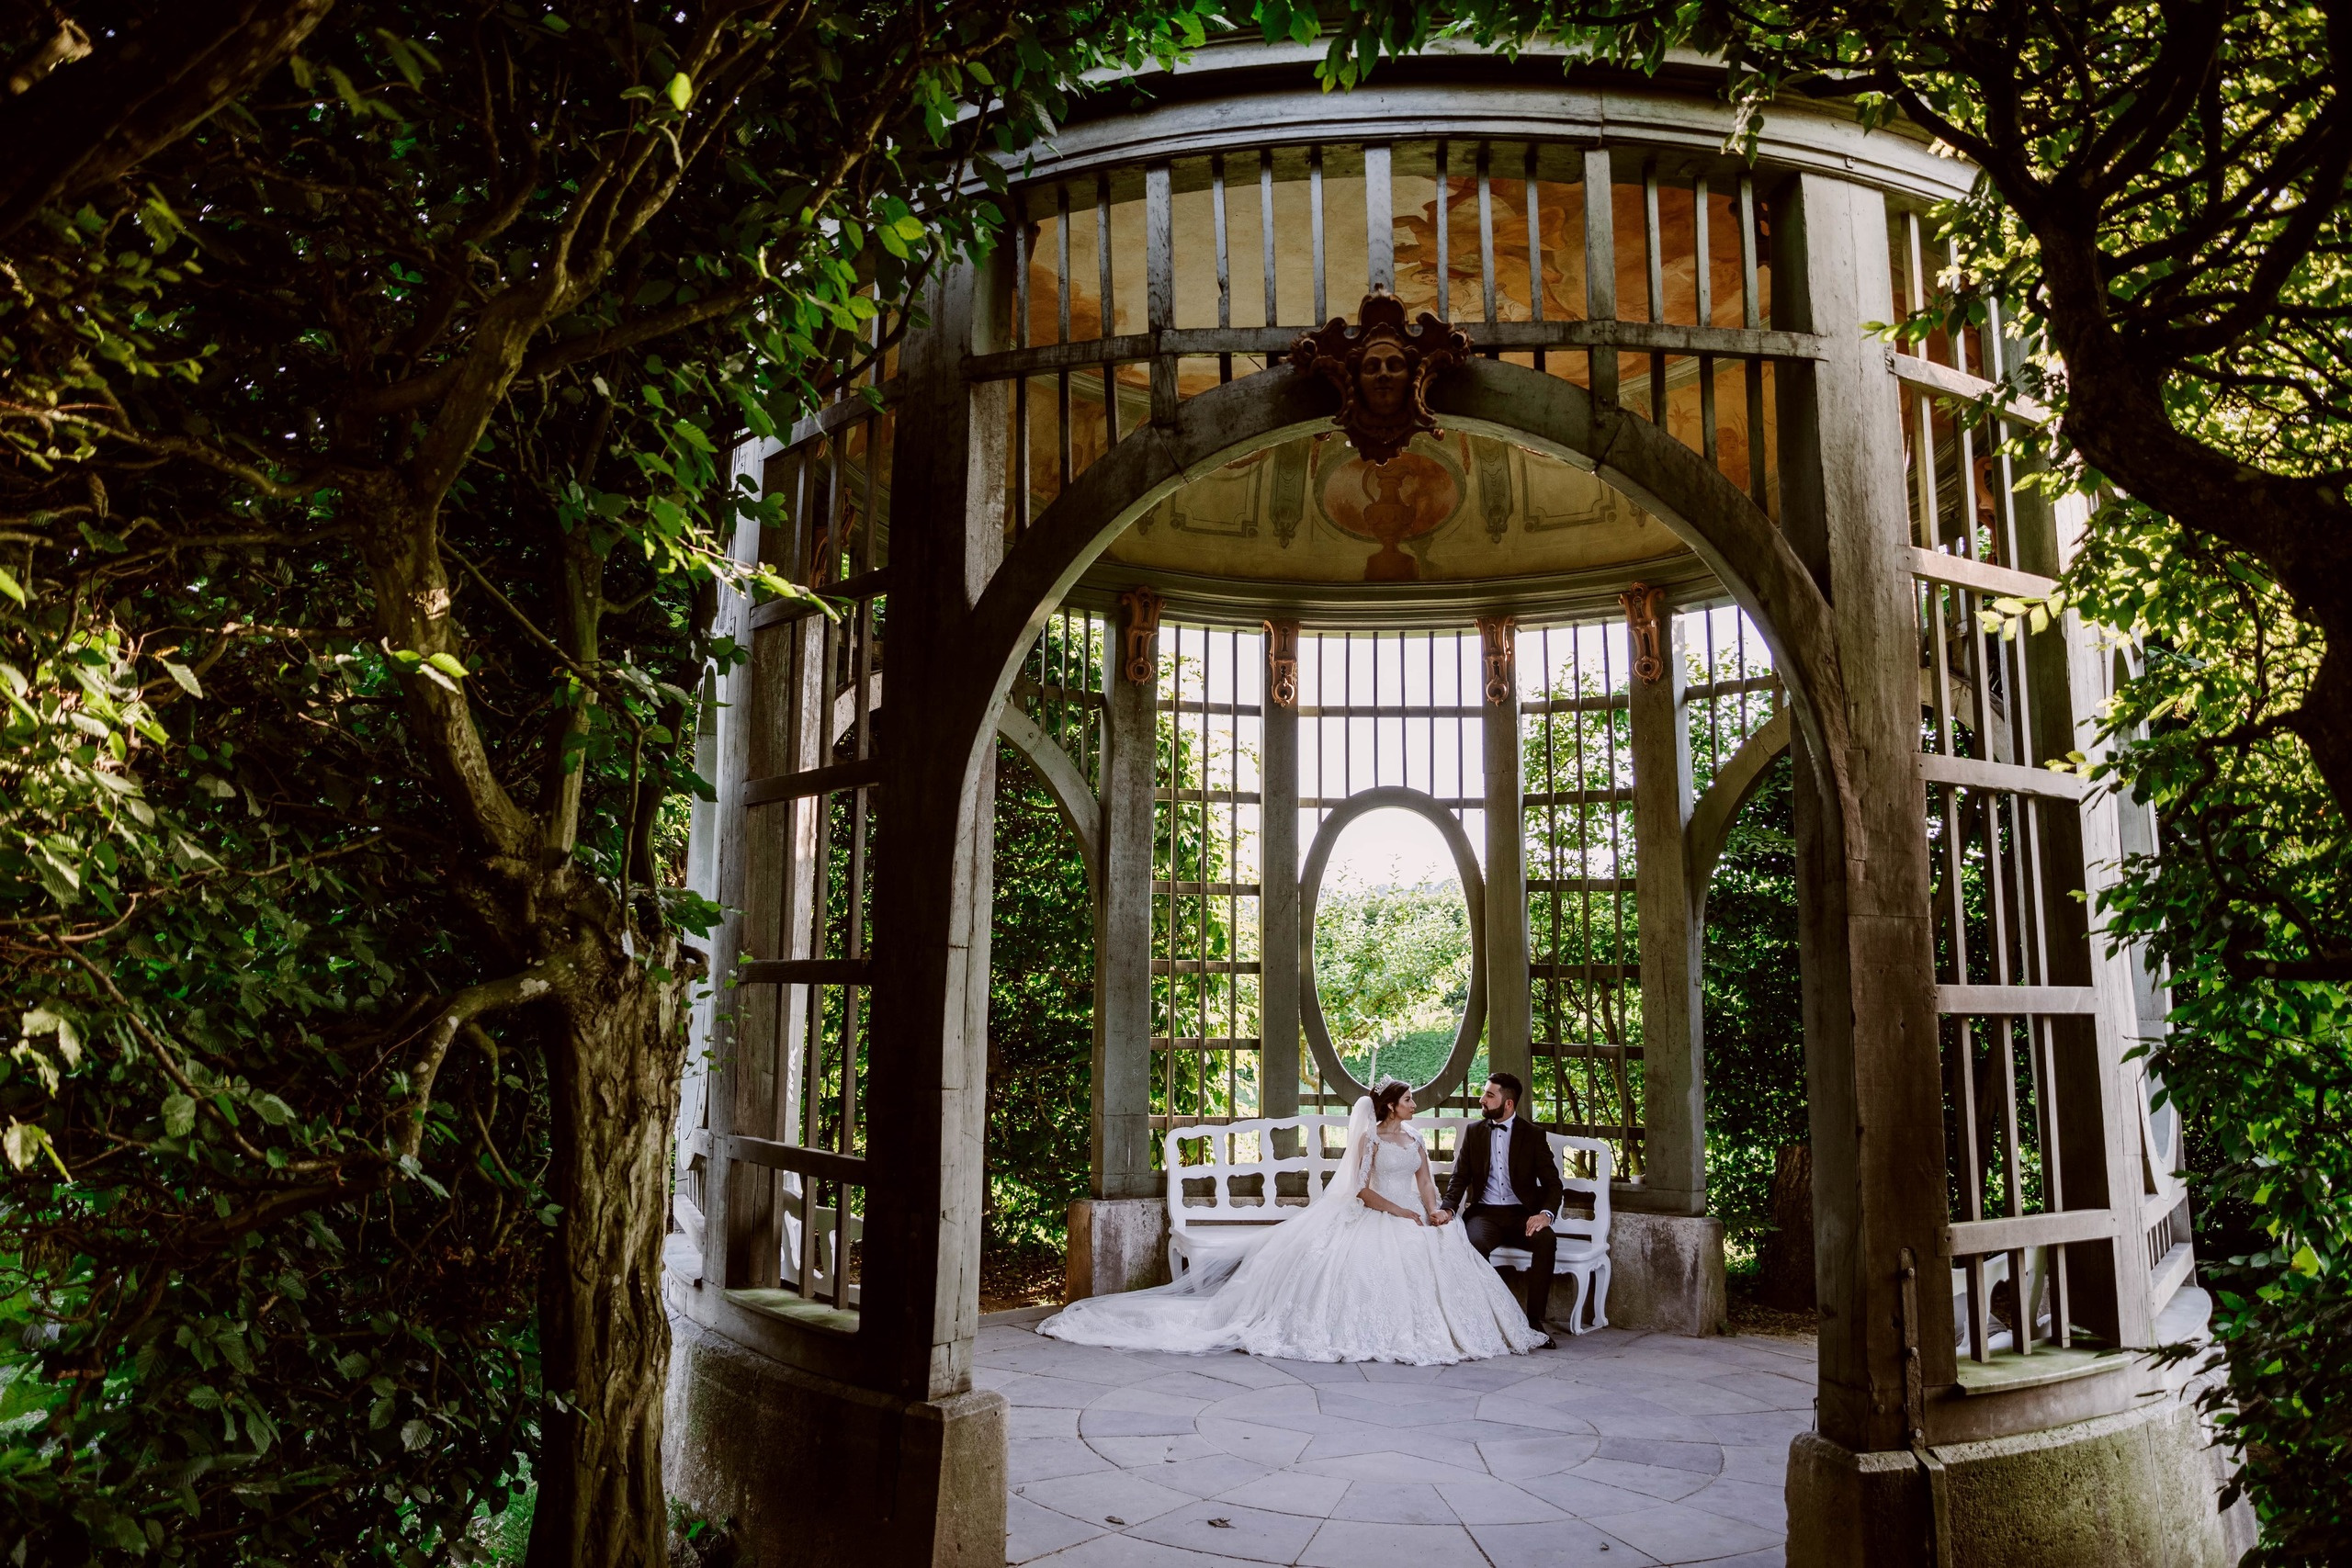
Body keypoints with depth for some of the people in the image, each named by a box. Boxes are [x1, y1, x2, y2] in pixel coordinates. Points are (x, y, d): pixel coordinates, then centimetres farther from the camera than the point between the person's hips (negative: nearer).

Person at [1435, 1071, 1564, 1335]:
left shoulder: (1534, 1136, 5)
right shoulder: (1474, 1133, 11)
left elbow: (1552, 1182, 0)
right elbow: (1459, 1177, 6)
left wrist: (1546, 1213, -22)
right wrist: (1449, 1209, -14)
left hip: (1522, 1214, -1)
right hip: (1485, 1213, 1)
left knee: (1546, 1241, -32)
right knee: (1475, 1243, -33)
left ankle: (1535, 1319, -21)